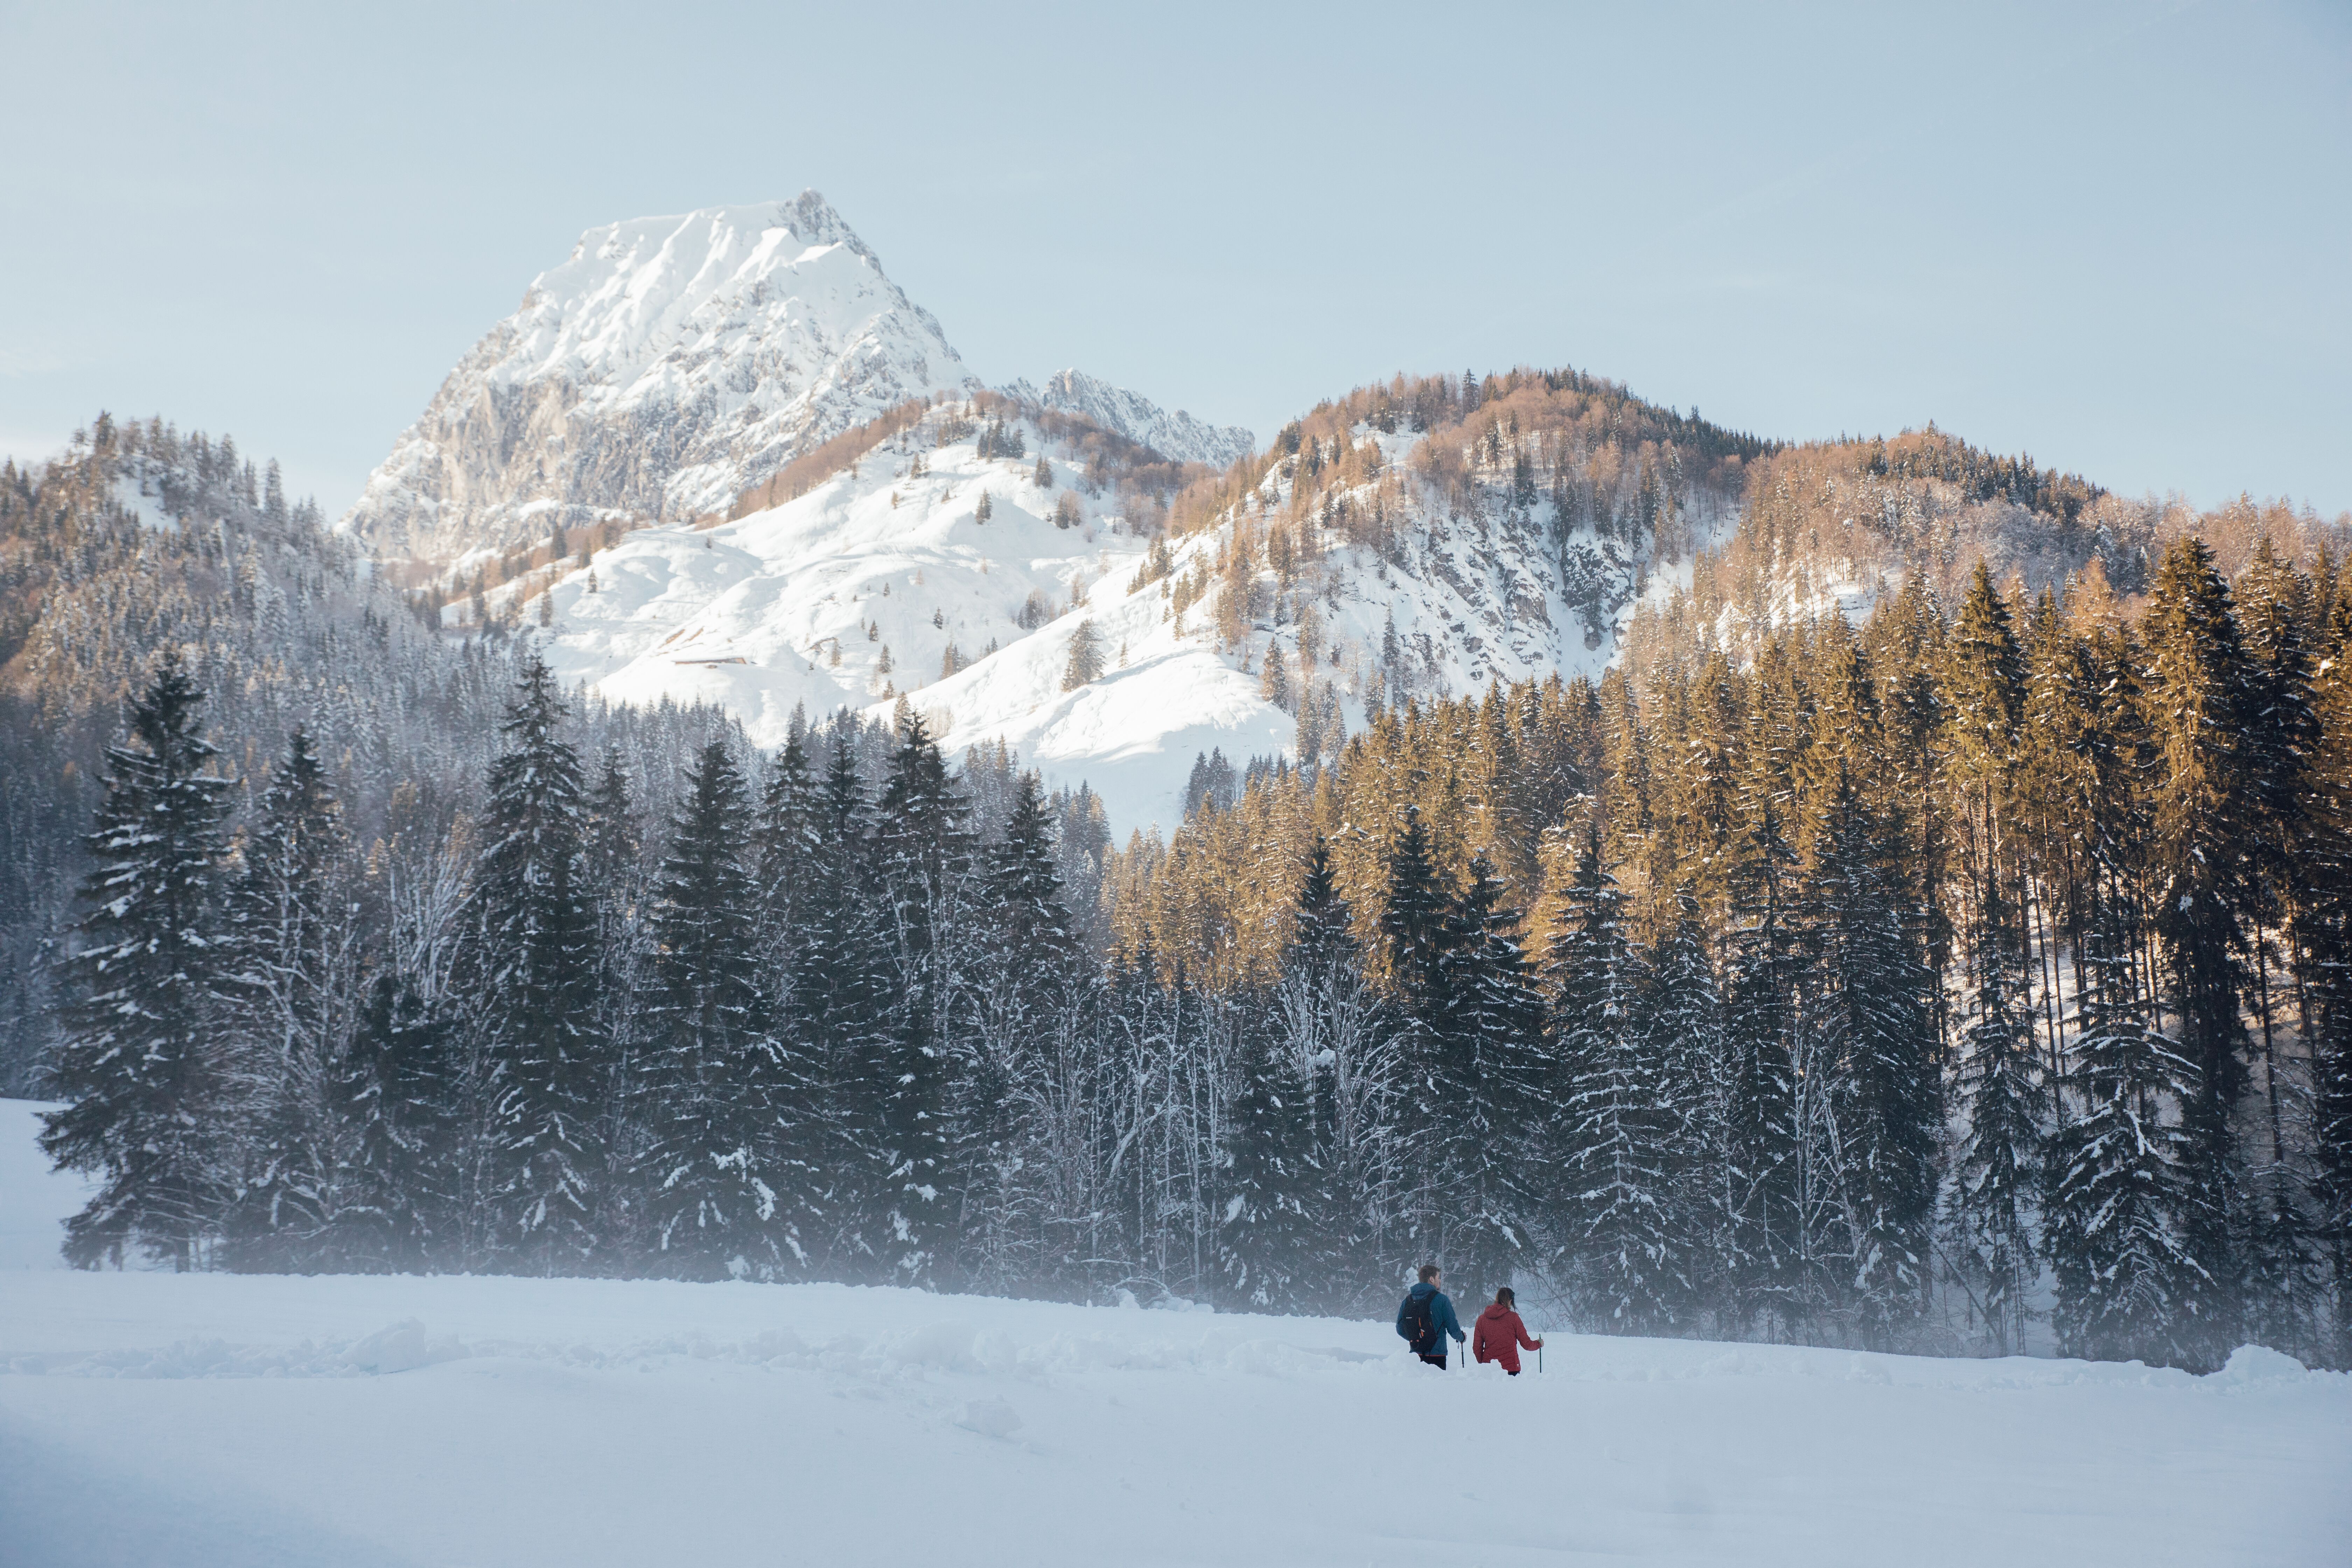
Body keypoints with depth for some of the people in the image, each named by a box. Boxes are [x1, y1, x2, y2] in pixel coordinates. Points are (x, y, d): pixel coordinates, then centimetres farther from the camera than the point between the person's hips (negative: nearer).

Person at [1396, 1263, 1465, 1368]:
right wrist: (1461, 1337, 19)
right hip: (1436, 1355, -5)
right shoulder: (1441, 1299, -8)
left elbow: (1400, 1330, 10)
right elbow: (1453, 1327, -4)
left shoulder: (1407, 1301, 5)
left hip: (1415, 1355, 5)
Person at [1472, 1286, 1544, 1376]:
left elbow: (1477, 1347, 7)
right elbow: (1527, 1344, 2)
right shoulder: (1513, 1317, -3)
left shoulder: (1482, 1319, 5)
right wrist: (1539, 1344, 23)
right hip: (1511, 1367, -3)